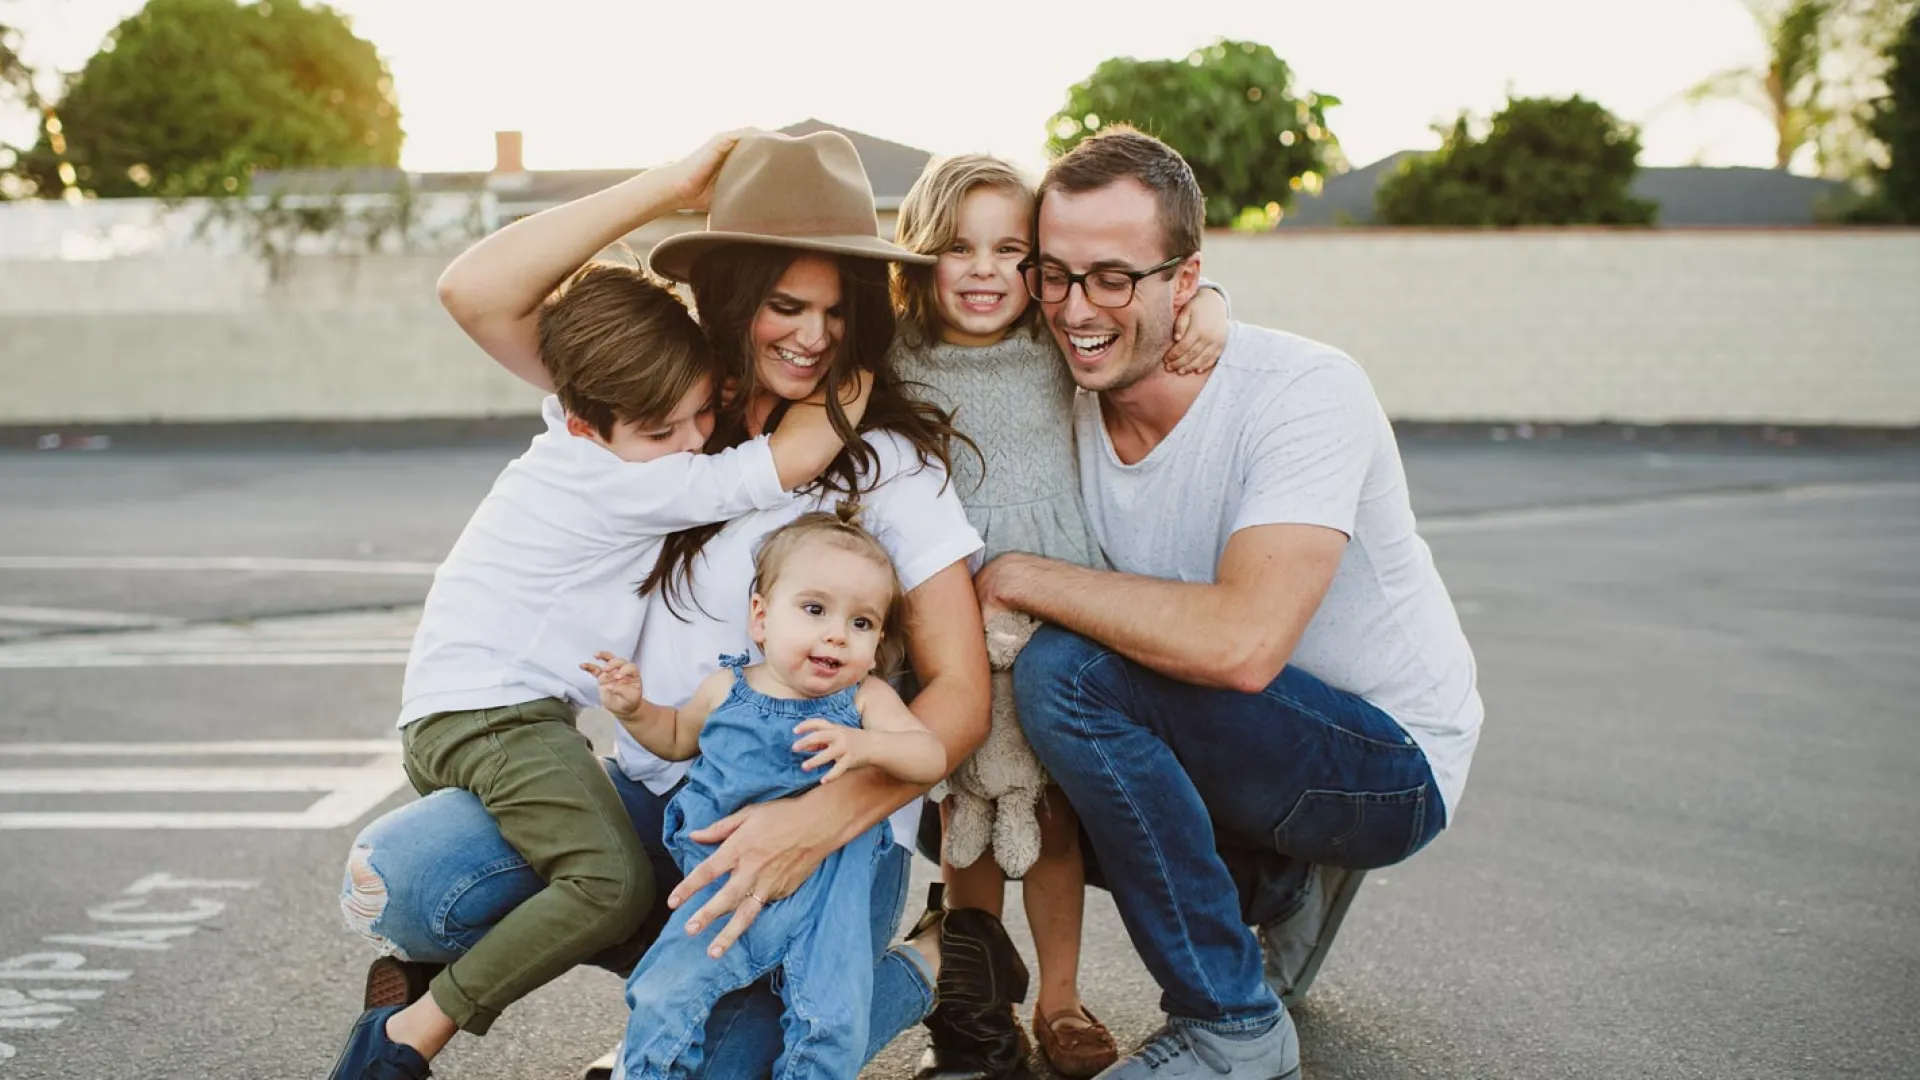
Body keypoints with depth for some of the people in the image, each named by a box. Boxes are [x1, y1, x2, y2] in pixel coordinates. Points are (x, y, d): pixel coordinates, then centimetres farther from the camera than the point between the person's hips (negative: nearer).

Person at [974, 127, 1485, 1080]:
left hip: (1392, 766, -7)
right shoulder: (1071, 413, -5)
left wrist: (1020, 578, -27)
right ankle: (1270, 884, 15)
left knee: (1063, 673, -26)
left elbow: (1243, 642, -38)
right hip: (1243, 744, 7)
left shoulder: (1303, 392, -25)